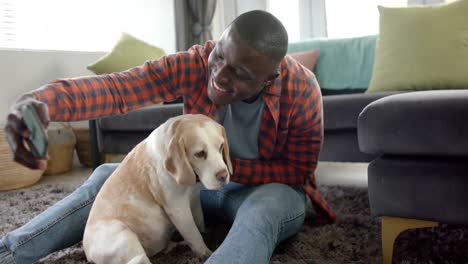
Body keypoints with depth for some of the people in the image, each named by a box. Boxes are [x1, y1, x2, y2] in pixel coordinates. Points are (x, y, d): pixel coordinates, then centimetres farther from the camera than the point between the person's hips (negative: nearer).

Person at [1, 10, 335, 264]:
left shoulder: (302, 90, -26)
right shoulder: (195, 64, -22)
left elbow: (298, 172, -17)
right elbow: (117, 87, -34)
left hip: (272, 189, -3)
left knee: (261, 211, -41)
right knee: (109, 176, -4)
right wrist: (45, 100, -54)